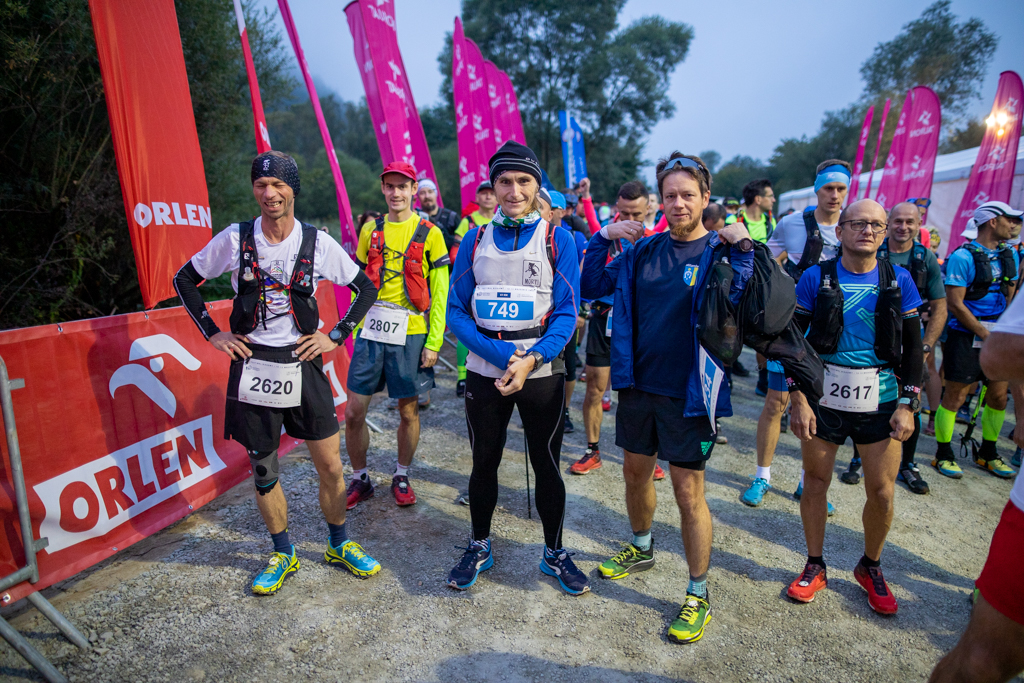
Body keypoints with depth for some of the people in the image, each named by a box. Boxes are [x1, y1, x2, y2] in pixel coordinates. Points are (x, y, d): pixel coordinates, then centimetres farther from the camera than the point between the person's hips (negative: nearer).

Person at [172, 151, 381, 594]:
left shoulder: (318, 242, -3)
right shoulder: (234, 239, -2)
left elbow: (366, 289, 5)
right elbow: (184, 279, 11)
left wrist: (337, 336, -1)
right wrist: (212, 333, 3)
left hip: (303, 366, 0)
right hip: (252, 367, 1)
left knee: (330, 465, 4)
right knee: (262, 470, 11)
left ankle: (339, 545, 27)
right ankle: (283, 554, 31)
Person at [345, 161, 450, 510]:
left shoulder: (429, 234, 0)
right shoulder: (370, 231, 11)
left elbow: (440, 294, -1)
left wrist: (434, 342, -6)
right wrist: (360, 324, 8)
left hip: (410, 334, -3)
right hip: (370, 331, 3)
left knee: (408, 410, 8)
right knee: (353, 412, 3)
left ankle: (401, 477, 29)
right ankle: (360, 479, 24)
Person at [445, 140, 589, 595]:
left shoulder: (557, 239, -2)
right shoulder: (475, 240, 3)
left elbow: (567, 311, -6)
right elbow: (456, 310, 0)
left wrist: (531, 360, -20)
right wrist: (502, 355, -14)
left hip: (543, 372, -1)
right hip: (485, 371, 2)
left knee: (547, 465, 9)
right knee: (484, 463, 13)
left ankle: (554, 553, 30)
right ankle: (479, 547, 35)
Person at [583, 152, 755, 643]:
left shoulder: (720, 252, -7)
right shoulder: (643, 250, 4)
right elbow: (590, 287, 6)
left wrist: (742, 250, -25)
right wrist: (603, 238, -5)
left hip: (687, 394, -5)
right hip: (638, 384, 5)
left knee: (688, 493, 4)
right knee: (635, 472, 20)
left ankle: (698, 596, 24)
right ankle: (641, 549, 46)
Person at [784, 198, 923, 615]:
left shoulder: (899, 281, 2)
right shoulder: (816, 278, -4)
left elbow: (913, 349, 5)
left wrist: (908, 404, -1)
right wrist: (798, 399, -8)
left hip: (880, 402, 1)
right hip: (823, 399, -1)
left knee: (882, 493, 7)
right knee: (815, 484, 8)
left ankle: (870, 568, 32)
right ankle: (815, 567, 28)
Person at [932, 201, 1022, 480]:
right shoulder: (963, 257, -12)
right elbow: (955, 303, -15)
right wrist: (986, 335, -14)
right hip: (967, 337, -7)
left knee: (999, 396, 11)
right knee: (955, 396, -1)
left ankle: (987, 453, 28)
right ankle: (943, 454, 13)